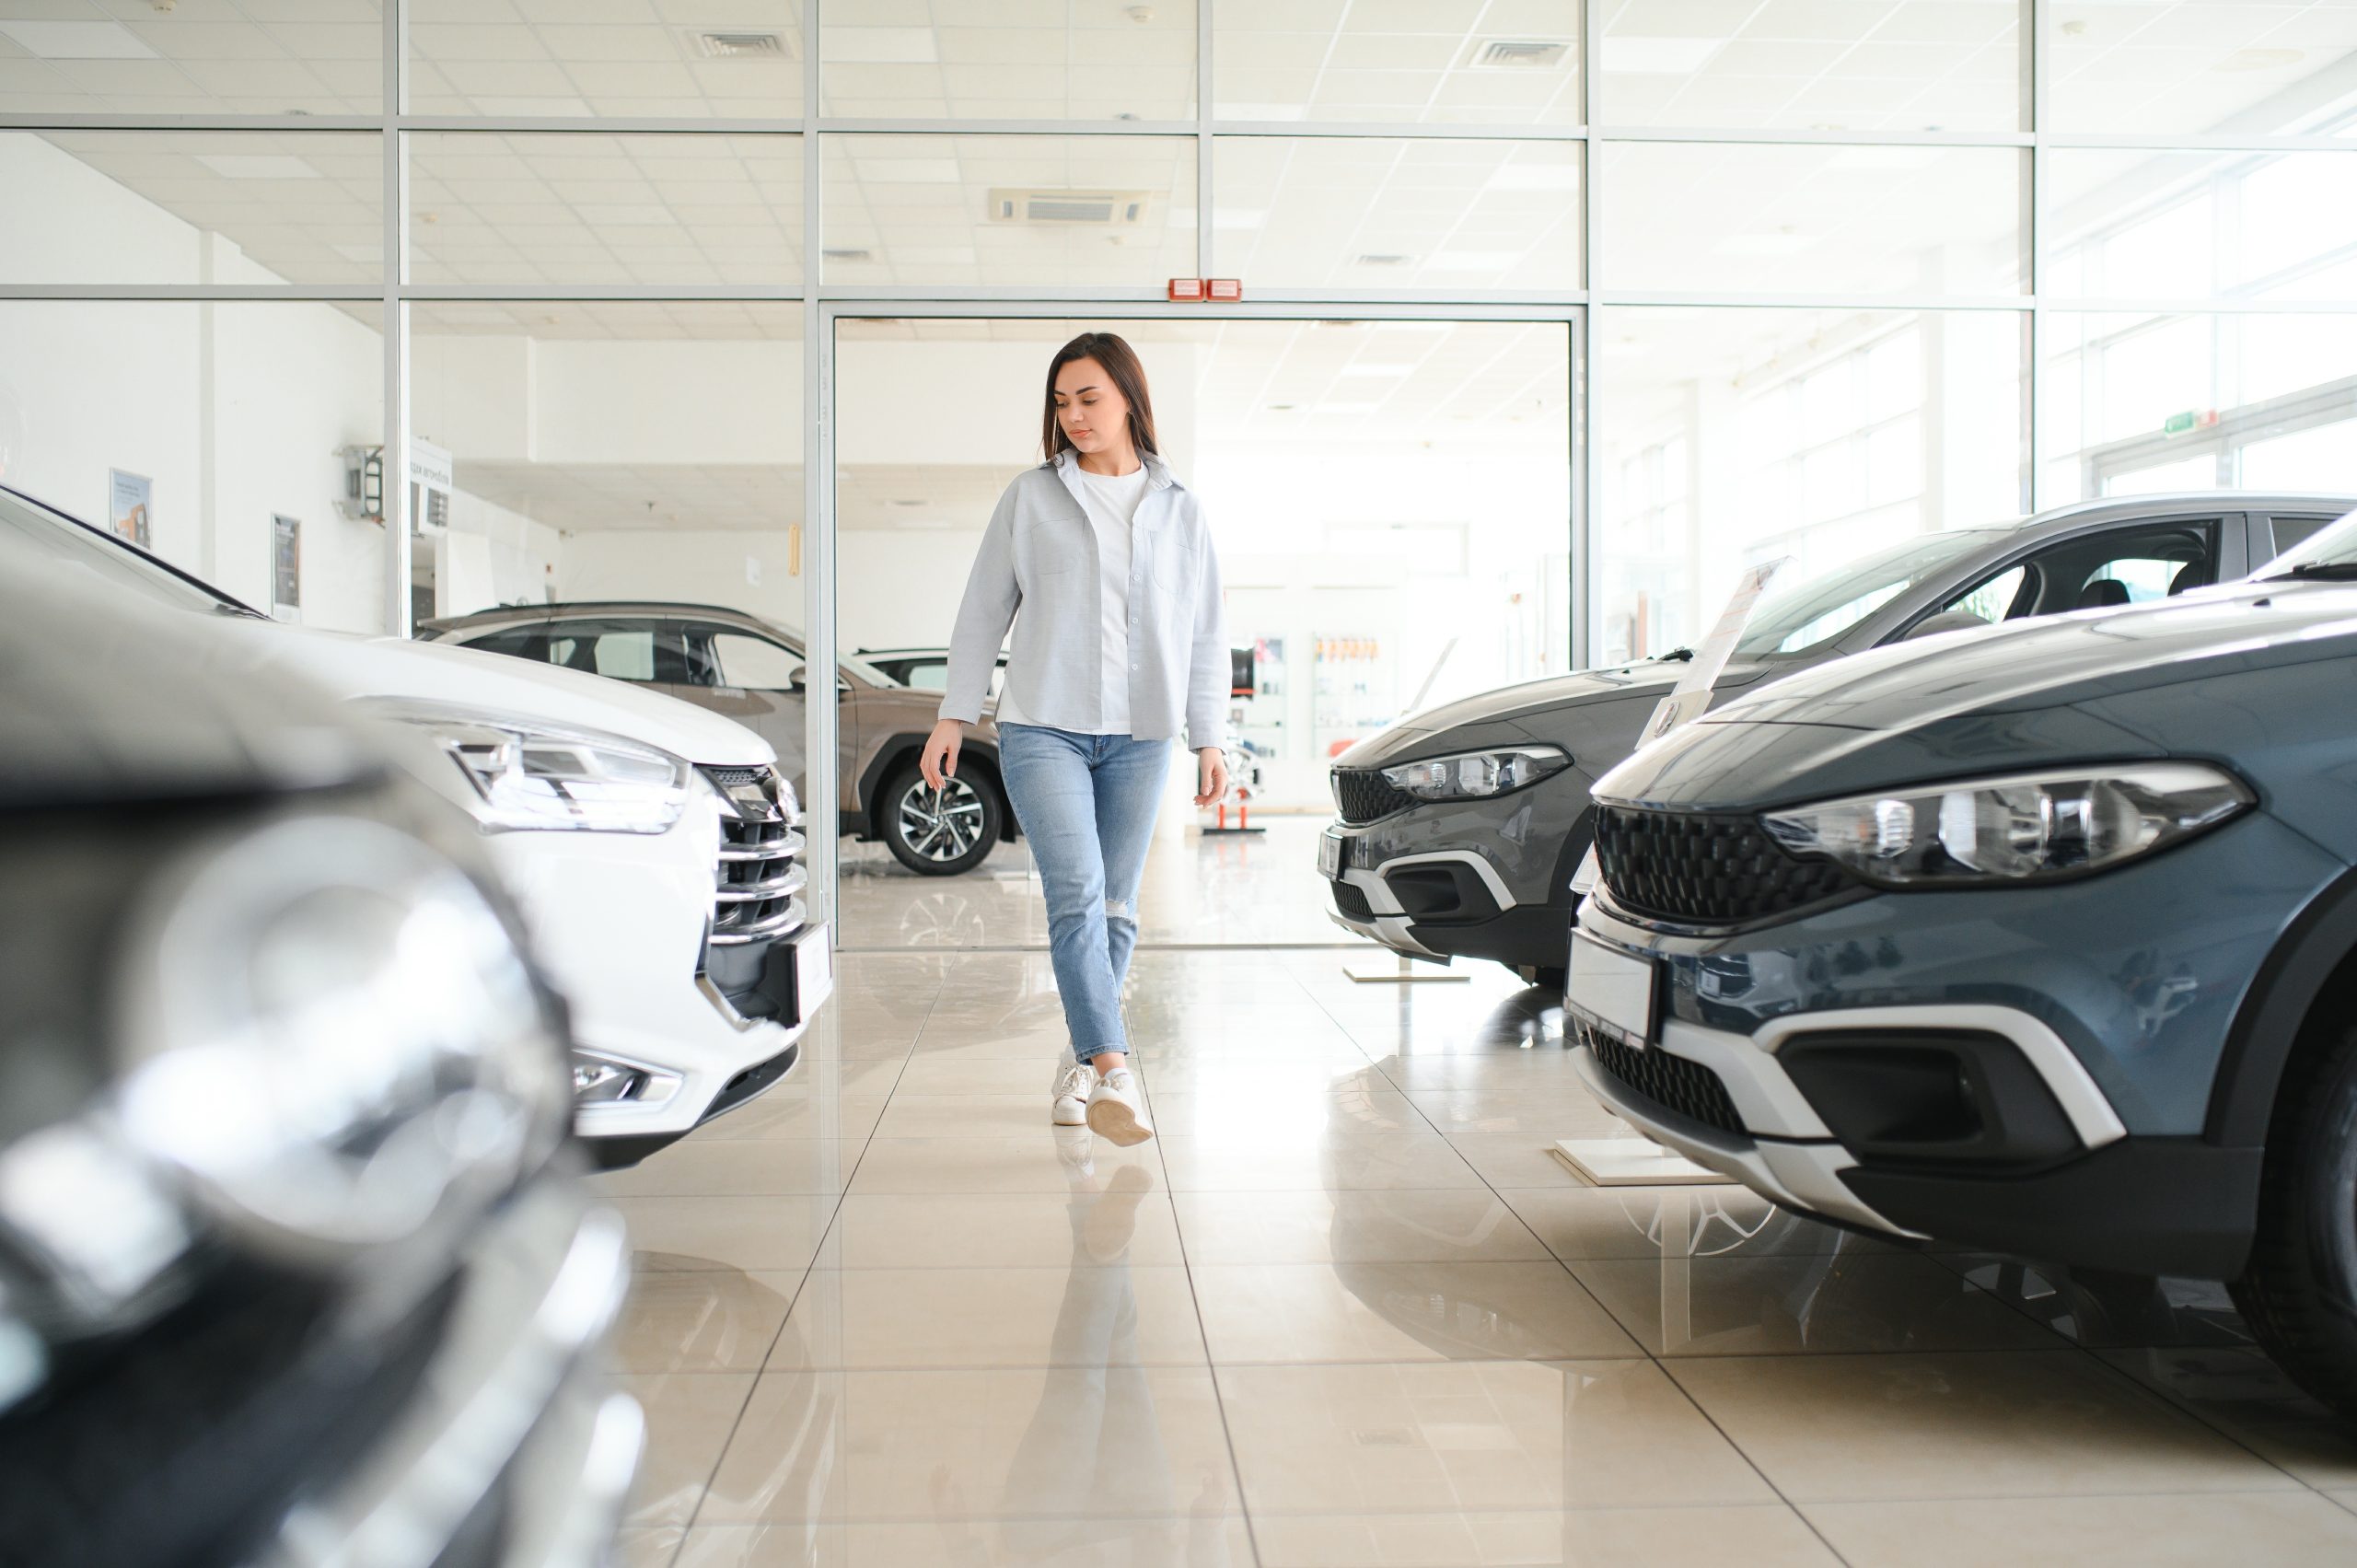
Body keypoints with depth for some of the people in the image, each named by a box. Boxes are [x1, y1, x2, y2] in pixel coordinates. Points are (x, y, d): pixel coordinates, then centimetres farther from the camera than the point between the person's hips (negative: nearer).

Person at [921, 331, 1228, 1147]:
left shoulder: (1178, 508, 10)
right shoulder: (1031, 497, 6)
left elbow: (1204, 632, 12)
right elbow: (985, 610, 8)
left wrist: (1207, 737, 7)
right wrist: (954, 716, 3)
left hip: (1139, 736, 2)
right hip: (1043, 726, -2)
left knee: (1114, 907, 6)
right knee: (1075, 895, -16)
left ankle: (1083, 1067, 18)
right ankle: (1114, 1073, -21)